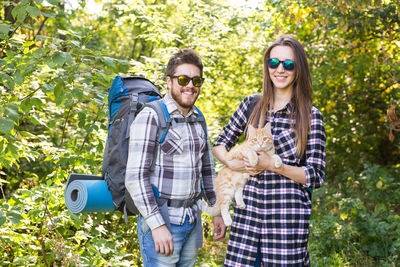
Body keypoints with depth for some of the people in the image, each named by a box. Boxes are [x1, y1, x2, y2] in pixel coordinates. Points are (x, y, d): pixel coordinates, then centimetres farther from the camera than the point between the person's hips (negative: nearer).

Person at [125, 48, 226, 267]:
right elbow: (135, 176, -17)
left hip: (192, 220, 7)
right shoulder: (150, 117, -12)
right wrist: (157, 225, -21)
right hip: (160, 218, -7)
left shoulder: (197, 118, 12)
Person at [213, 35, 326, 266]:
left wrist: (273, 165, -14)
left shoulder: (311, 116, -1)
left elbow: (316, 176, -2)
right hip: (249, 206, 3)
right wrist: (231, 163, -5)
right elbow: (220, 144, 16)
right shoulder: (252, 104, 8)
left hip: (288, 213, -2)